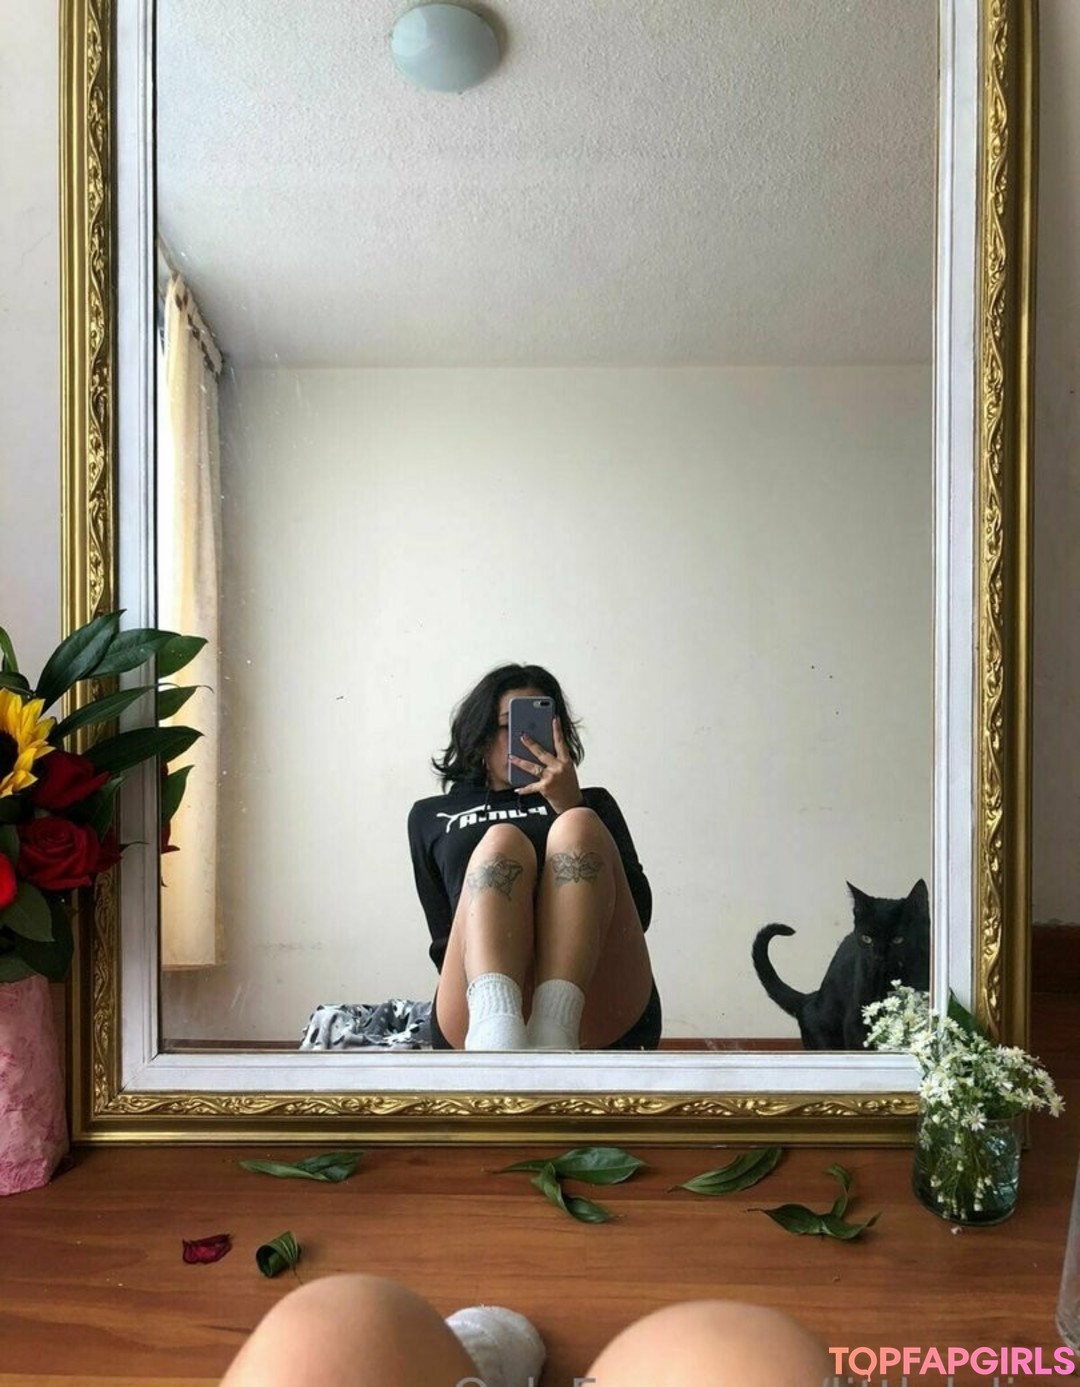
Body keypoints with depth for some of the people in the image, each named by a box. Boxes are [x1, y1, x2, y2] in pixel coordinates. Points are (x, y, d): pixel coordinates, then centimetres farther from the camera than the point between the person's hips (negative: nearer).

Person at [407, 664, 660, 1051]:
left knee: (577, 827, -22)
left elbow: (638, 909, 11)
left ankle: (553, 1030, -45)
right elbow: (445, 934, 19)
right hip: (478, 1016, 0)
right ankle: (496, 1034, -52)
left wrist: (572, 806, 3)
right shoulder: (432, 816, 28)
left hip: (602, 1009, 1)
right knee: (501, 842, -25)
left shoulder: (593, 803, 28)